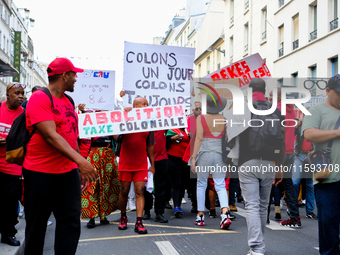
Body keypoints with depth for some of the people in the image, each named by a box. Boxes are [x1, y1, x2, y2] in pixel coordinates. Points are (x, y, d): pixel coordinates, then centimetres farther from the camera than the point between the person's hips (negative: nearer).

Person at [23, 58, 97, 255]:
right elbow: (50, 136, -23)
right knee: (36, 225, 6)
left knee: (71, 222, 2)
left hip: (68, 172, 7)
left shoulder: (68, 101, 13)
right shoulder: (39, 99, -12)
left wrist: (79, 168, 17)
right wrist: (80, 160, -32)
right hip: (40, 173, -7)